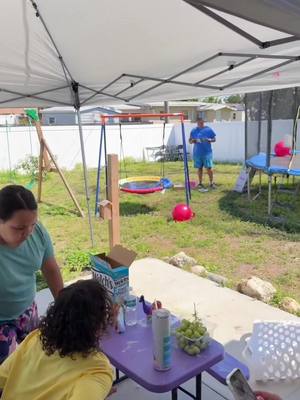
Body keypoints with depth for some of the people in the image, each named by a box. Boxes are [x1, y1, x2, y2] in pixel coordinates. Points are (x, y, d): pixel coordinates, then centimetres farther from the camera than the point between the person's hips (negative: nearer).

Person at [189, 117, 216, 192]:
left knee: (209, 168, -4)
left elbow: (214, 139, 6)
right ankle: (200, 183, 19)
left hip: (207, 152, -2)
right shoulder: (194, 130, 7)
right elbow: (190, 141, 10)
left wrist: (209, 140, -15)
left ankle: (211, 183, 7)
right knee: (199, 168, 9)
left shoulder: (208, 129, 3)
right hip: (197, 153, 2)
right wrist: (193, 140, -12)